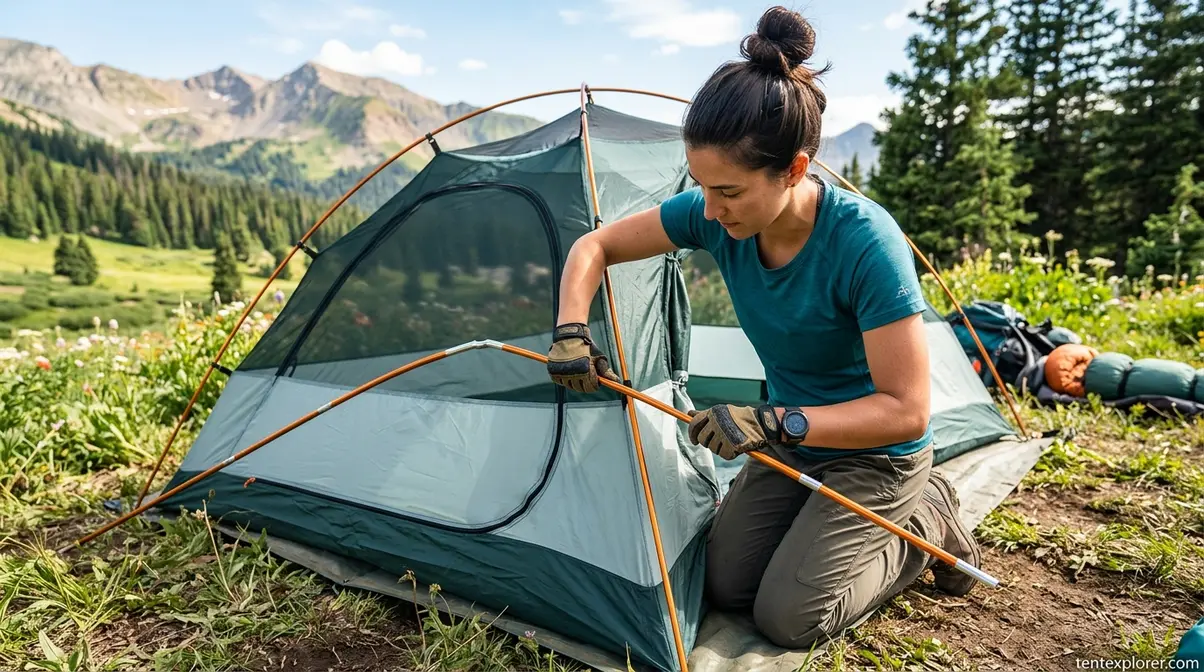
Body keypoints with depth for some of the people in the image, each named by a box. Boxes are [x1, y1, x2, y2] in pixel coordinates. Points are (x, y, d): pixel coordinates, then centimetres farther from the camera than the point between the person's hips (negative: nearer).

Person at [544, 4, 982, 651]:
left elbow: (905, 410, -28)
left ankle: (926, 525, 12)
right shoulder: (713, 215, -17)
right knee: (723, 586, 3)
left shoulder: (865, 241, -32)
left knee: (787, 617, -9)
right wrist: (570, 330, -20)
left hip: (875, 456, -5)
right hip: (791, 442, 5)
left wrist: (775, 423, -37)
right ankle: (822, 516, 24)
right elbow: (595, 246, -5)